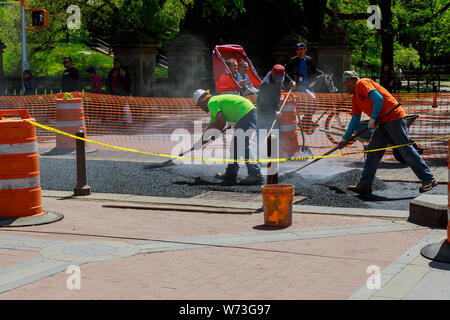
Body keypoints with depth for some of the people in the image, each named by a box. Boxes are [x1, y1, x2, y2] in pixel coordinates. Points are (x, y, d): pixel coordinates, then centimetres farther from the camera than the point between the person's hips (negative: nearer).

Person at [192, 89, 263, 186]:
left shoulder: (211, 103, -4)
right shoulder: (216, 101, 26)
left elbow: (222, 122, -12)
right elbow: (212, 124, 35)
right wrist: (201, 138, 41)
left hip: (246, 114, -10)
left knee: (243, 146, -14)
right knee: (235, 145, 17)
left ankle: (255, 175, -20)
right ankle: (230, 174, 25)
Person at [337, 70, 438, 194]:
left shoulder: (362, 83, -5)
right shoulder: (355, 97, 21)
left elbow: (378, 98, -18)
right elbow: (355, 120, 25)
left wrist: (373, 118, -18)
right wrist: (345, 138, 24)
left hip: (393, 117, -10)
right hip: (383, 123, 10)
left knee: (405, 149, -11)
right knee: (372, 152, 7)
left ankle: (429, 179, -8)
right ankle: (364, 185, 9)